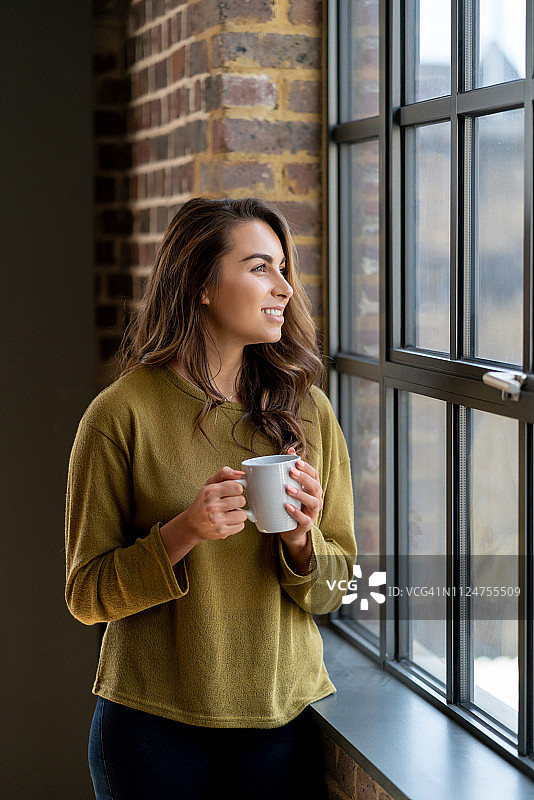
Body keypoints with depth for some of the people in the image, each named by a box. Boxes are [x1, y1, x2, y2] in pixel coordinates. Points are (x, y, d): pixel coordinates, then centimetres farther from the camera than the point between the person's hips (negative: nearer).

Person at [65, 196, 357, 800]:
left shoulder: (308, 412, 1)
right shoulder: (120, 414, -9)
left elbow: (332, 591, 5)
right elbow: (87, 595, -6)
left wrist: (301, 540, -16)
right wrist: (184, 533, -21)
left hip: (281, 721, 3)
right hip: (153, 723, -3)